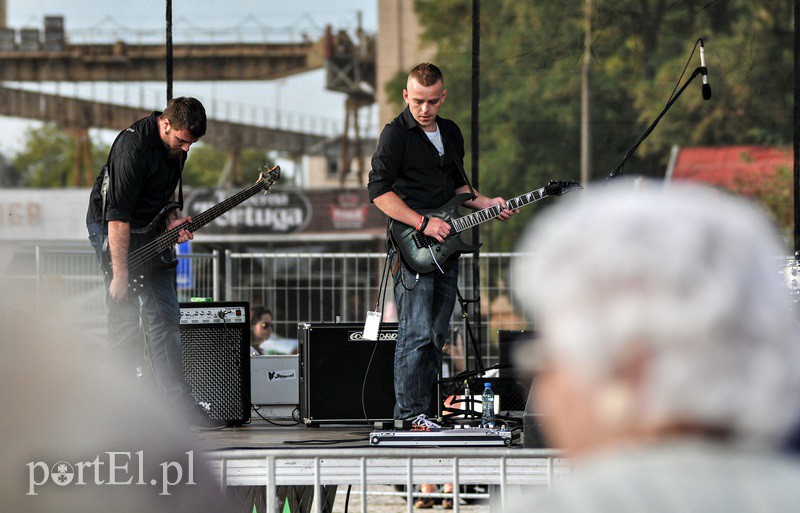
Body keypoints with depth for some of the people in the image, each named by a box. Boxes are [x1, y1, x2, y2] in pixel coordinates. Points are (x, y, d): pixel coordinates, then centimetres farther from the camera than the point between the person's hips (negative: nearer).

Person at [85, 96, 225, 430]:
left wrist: (172, 220, -4)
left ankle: (181, 406, 8)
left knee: (166, 319, 6)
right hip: (112, 230, -8)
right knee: (125, 322, -13)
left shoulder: (175, 145, -1)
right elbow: (117, 215, -29)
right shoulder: (134, 147, -28)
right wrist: (120, 274, -29)